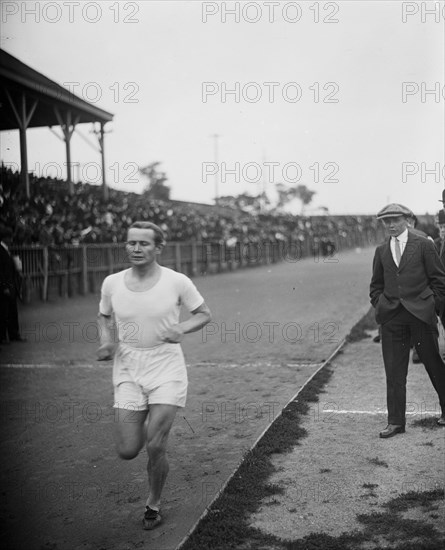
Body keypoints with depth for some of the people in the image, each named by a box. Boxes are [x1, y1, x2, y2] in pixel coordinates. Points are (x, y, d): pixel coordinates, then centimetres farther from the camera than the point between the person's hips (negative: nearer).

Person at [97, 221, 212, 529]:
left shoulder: (177, 282, -9)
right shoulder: (112, 284, -2)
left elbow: (205, 314, 4)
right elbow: (105, 316, 17)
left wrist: (181, 329, -15)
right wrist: (106, 341, -3)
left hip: (167, 368, -2)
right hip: (128, 371, 3)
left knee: (155, 448, -5)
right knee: (127, 451, -1)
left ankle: (154, 504, 24)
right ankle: (144, 426, 37)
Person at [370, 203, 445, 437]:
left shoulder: (424, 245, 0)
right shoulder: (381, 251, 10)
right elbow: (376, 284, 18)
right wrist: (380, 306, 6)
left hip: (421, 313, -3)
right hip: (391, 317, 3)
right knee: (394, 371, 2)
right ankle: (395, 422, 8)